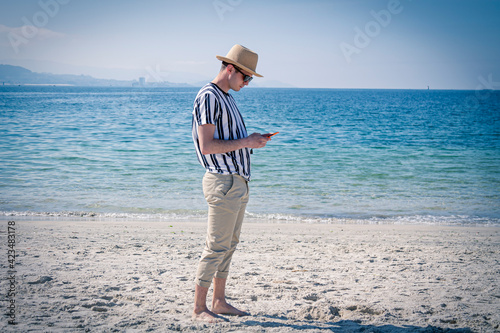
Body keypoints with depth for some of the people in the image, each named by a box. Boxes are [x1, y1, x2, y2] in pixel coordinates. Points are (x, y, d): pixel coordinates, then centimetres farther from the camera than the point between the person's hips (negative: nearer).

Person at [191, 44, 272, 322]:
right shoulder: (208, 97, -13)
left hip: (238, 182, 10)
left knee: (230, 244, 13)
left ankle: (219, 302, 22)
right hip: (223, 182, -10)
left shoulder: (227, 97, 18)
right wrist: (245, 142, -16)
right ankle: (199, 308, 4)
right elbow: (207, 146, -20)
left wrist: (254, 139, 8)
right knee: (217, 247, -6)